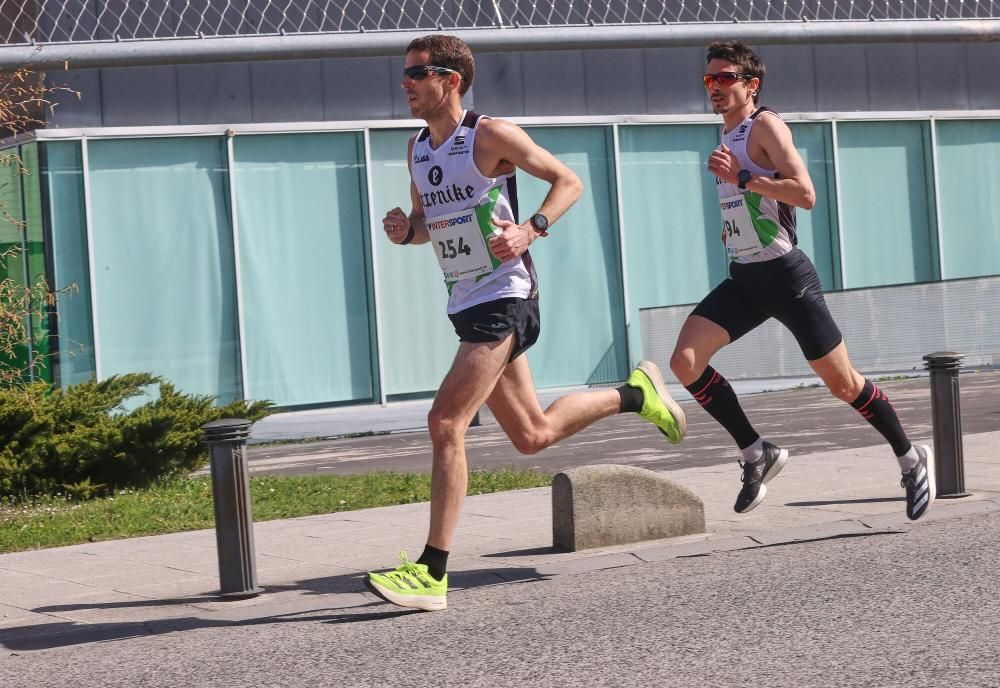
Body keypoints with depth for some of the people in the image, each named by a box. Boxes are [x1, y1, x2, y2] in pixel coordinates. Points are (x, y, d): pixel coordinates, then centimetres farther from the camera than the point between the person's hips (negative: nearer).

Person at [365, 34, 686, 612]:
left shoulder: (490, 135, -10)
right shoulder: (417, 148, 11)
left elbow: (569, 181, -4)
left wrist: (531, 230, -20)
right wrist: (405, 231, 0)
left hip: (504, 299, -9)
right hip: (466, 304, 9)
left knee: (446, 423, -18)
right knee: (533, 435, 15)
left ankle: (432, 574, -15)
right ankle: (636, 394, 37)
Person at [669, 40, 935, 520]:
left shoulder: (765, 126, -11)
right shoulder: (727, 139, 15)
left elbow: (805, 194, -23)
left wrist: (740, 177, -25)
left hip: (785, 276, -8)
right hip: (743, 280, 8)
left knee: (842, 383, 1)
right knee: (685, 362, -12)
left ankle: (912, 460, 21)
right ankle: (758, 454, 1)